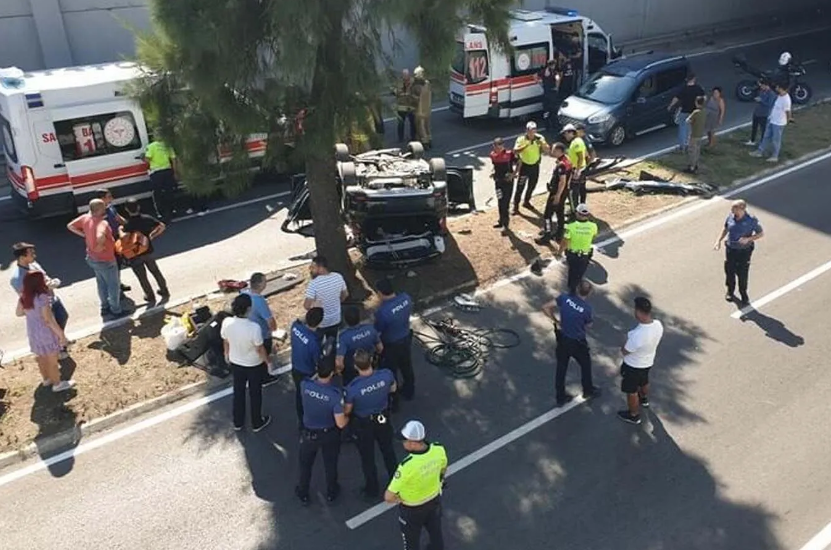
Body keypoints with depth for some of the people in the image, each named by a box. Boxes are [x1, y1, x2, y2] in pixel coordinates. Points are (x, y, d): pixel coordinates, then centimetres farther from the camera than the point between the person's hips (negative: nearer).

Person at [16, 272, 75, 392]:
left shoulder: (23, 296, -7)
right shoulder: (42, 297, -29)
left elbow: (19, 313, 7)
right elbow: (48, 320, -26)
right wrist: (61, 334, -17)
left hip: (32, 332, 7)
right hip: (46, 332, -7)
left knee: (41, 357, 27)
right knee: (52, 359, 13)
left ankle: (47, 379, 47)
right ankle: (57, 384, 30)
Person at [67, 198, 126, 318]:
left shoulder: (85, 218, -7)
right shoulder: (102, 222, -32)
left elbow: (70, 226, 5)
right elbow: (100, 236, -52)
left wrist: (84, 235, 5)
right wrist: (100, 246, -32)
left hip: (92, 258, 8)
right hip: (105, 260, -8)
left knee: (102, 284, 26)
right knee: (114, 286, 12)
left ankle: (105, 308, 42)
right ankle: (116, 310, 27)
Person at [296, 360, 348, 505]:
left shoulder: (305, 385, -24)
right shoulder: (335, 395, -31)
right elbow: (341, 423, -24)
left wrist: (319, 373, 8)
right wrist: (348, 417, -4)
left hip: (309, 433, 2)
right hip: (329, 434, -1)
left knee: (305, 464, 26)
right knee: (330, 464, 25)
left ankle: (303, 494, 45)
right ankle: (331, 493, 46)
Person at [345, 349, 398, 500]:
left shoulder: (353, 388, -35)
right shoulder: (386, 375, -27)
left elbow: (347, 411, -16)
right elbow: (393, 389, -3)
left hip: (363, 424, -3)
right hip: (383, 419, 3)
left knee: (367, 457, 21)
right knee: (388, 450, 28)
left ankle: (372, 490, 42)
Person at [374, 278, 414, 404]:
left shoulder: (383, 311, -36)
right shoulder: (406, 297, -18)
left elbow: (377, 330, -19)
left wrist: (375, 317, 1)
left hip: (391, 345, -6)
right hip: (406, 339, 6)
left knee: (390, 372, 17)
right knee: (406, 366, 29)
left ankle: (392, 401, 36)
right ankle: (409, 392, 51)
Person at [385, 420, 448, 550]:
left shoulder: (407, 465, -41)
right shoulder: (439, 449, -24)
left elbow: (389, 497, -33)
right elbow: (443, 469, 0)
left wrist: (398, 499, -12)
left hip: (412, 508, -5)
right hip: (435, 499, 5)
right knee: (436, 532, 33)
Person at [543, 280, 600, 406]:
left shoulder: (565, 297, -15)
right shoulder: (587, 308, -23)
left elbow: (545, 307, -13)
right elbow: (588, 325, -5)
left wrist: (556, 321, -3)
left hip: (562, 339, 4)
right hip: (577, 343, -3)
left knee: (561, 367, 17)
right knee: (585, 365, 24)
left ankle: (560, 397, 29)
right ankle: (588, 390, 46)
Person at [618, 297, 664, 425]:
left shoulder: (637, 335, -43)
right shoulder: (658, 325, -20)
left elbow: (625, 351, -25)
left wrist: (627, 339, -7)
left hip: (633, 366, -7)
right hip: (648, 362, 7)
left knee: (631, 391, 20)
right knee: (644, 382, 36)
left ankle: (634, 415, 41)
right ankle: (644, 399, 65)